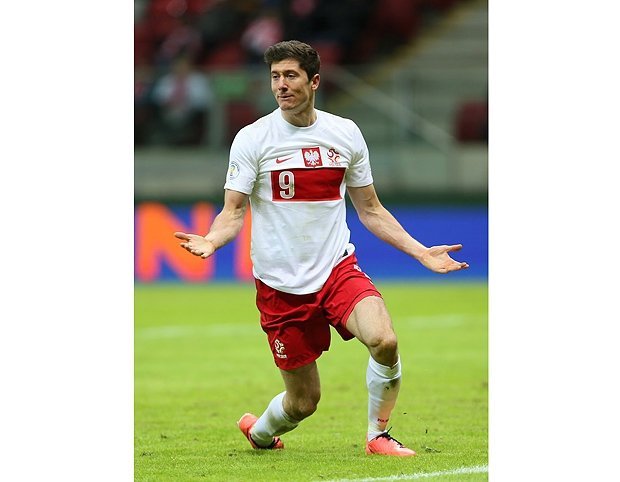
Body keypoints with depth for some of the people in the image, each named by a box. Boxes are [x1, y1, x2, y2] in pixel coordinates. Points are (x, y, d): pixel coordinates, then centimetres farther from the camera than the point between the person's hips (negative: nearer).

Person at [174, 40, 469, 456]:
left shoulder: (346, 134, 5)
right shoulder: (252, 139, -4)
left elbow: (370, 209, 15)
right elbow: (234, 211, -6)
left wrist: (421, 252, 9)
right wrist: (209, 242, -27)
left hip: (339, 268, 2)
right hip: (280, 282, -2)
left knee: (384, 341, -27)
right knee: (304, 399, 1)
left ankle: (378, 435, -3)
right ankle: (259, 433, 37)